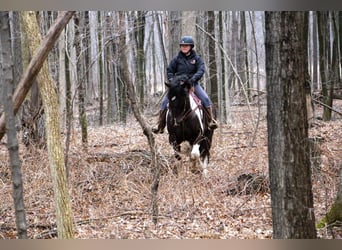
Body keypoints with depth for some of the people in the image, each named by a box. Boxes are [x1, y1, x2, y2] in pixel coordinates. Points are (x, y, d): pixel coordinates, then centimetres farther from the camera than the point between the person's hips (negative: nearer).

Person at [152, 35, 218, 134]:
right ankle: (160, 126, -5)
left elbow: (201, 70, -9)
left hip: (192, 83, -1)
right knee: (165, 101, -10)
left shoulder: (196, 58, 2)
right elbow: (169, 70, 11)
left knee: (205, 99, -21)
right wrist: (172, 81, -6)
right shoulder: (177, 59, 4)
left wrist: (194, 78, -26)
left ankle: (211, 120, -10)